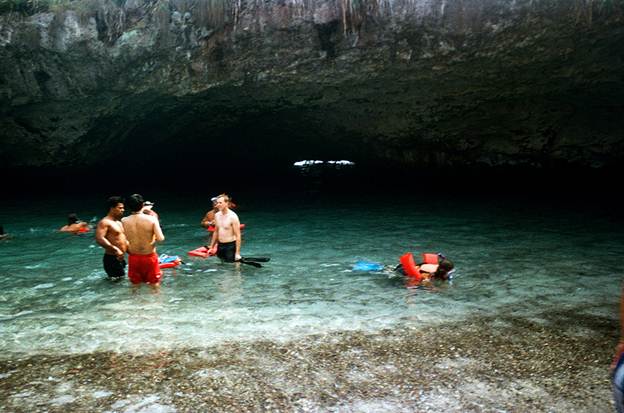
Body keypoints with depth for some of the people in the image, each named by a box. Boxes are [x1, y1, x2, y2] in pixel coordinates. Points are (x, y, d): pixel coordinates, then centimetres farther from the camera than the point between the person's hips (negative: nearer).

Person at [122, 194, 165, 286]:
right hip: (149, 257, -2)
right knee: (154, 284, 15)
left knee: (135, 284, 18)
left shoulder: (124, 221, -9)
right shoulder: (151, 219, -16)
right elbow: (160, 238, -18)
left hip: (133, 257, 2)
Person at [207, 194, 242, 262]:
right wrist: (211, 247, 17)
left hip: (230, 246, -7)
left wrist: (237, 252, -20)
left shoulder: (233, 216, -15)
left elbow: (238, 235, -17)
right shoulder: (217, 215, 5)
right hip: (220, 246, 7)